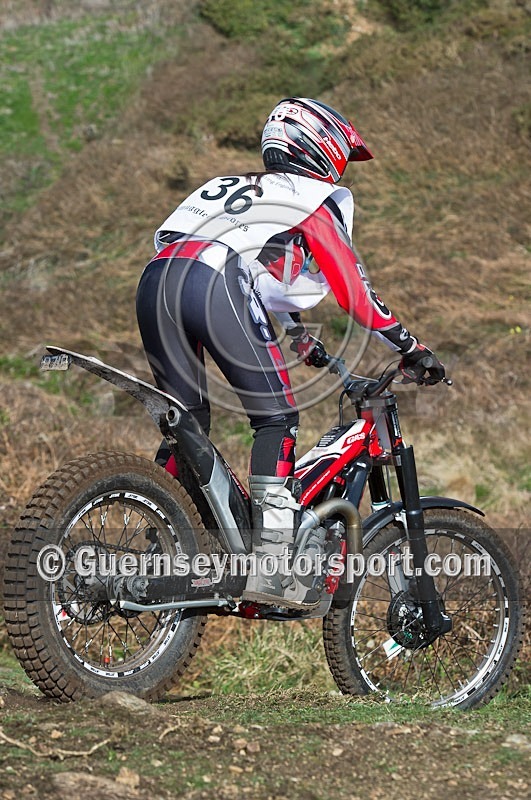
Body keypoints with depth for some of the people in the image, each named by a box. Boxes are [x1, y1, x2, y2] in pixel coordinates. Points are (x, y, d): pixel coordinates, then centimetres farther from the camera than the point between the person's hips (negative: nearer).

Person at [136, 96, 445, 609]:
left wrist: (302, 341, 59)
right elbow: (352, 289, 15)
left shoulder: (241, 190, 39)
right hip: (213, 284, -7)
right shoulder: (321, 198, 17)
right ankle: (270, 568, -7)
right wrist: (411, 349, 23)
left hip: (154, 279, 7)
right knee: (276, 418, 3)